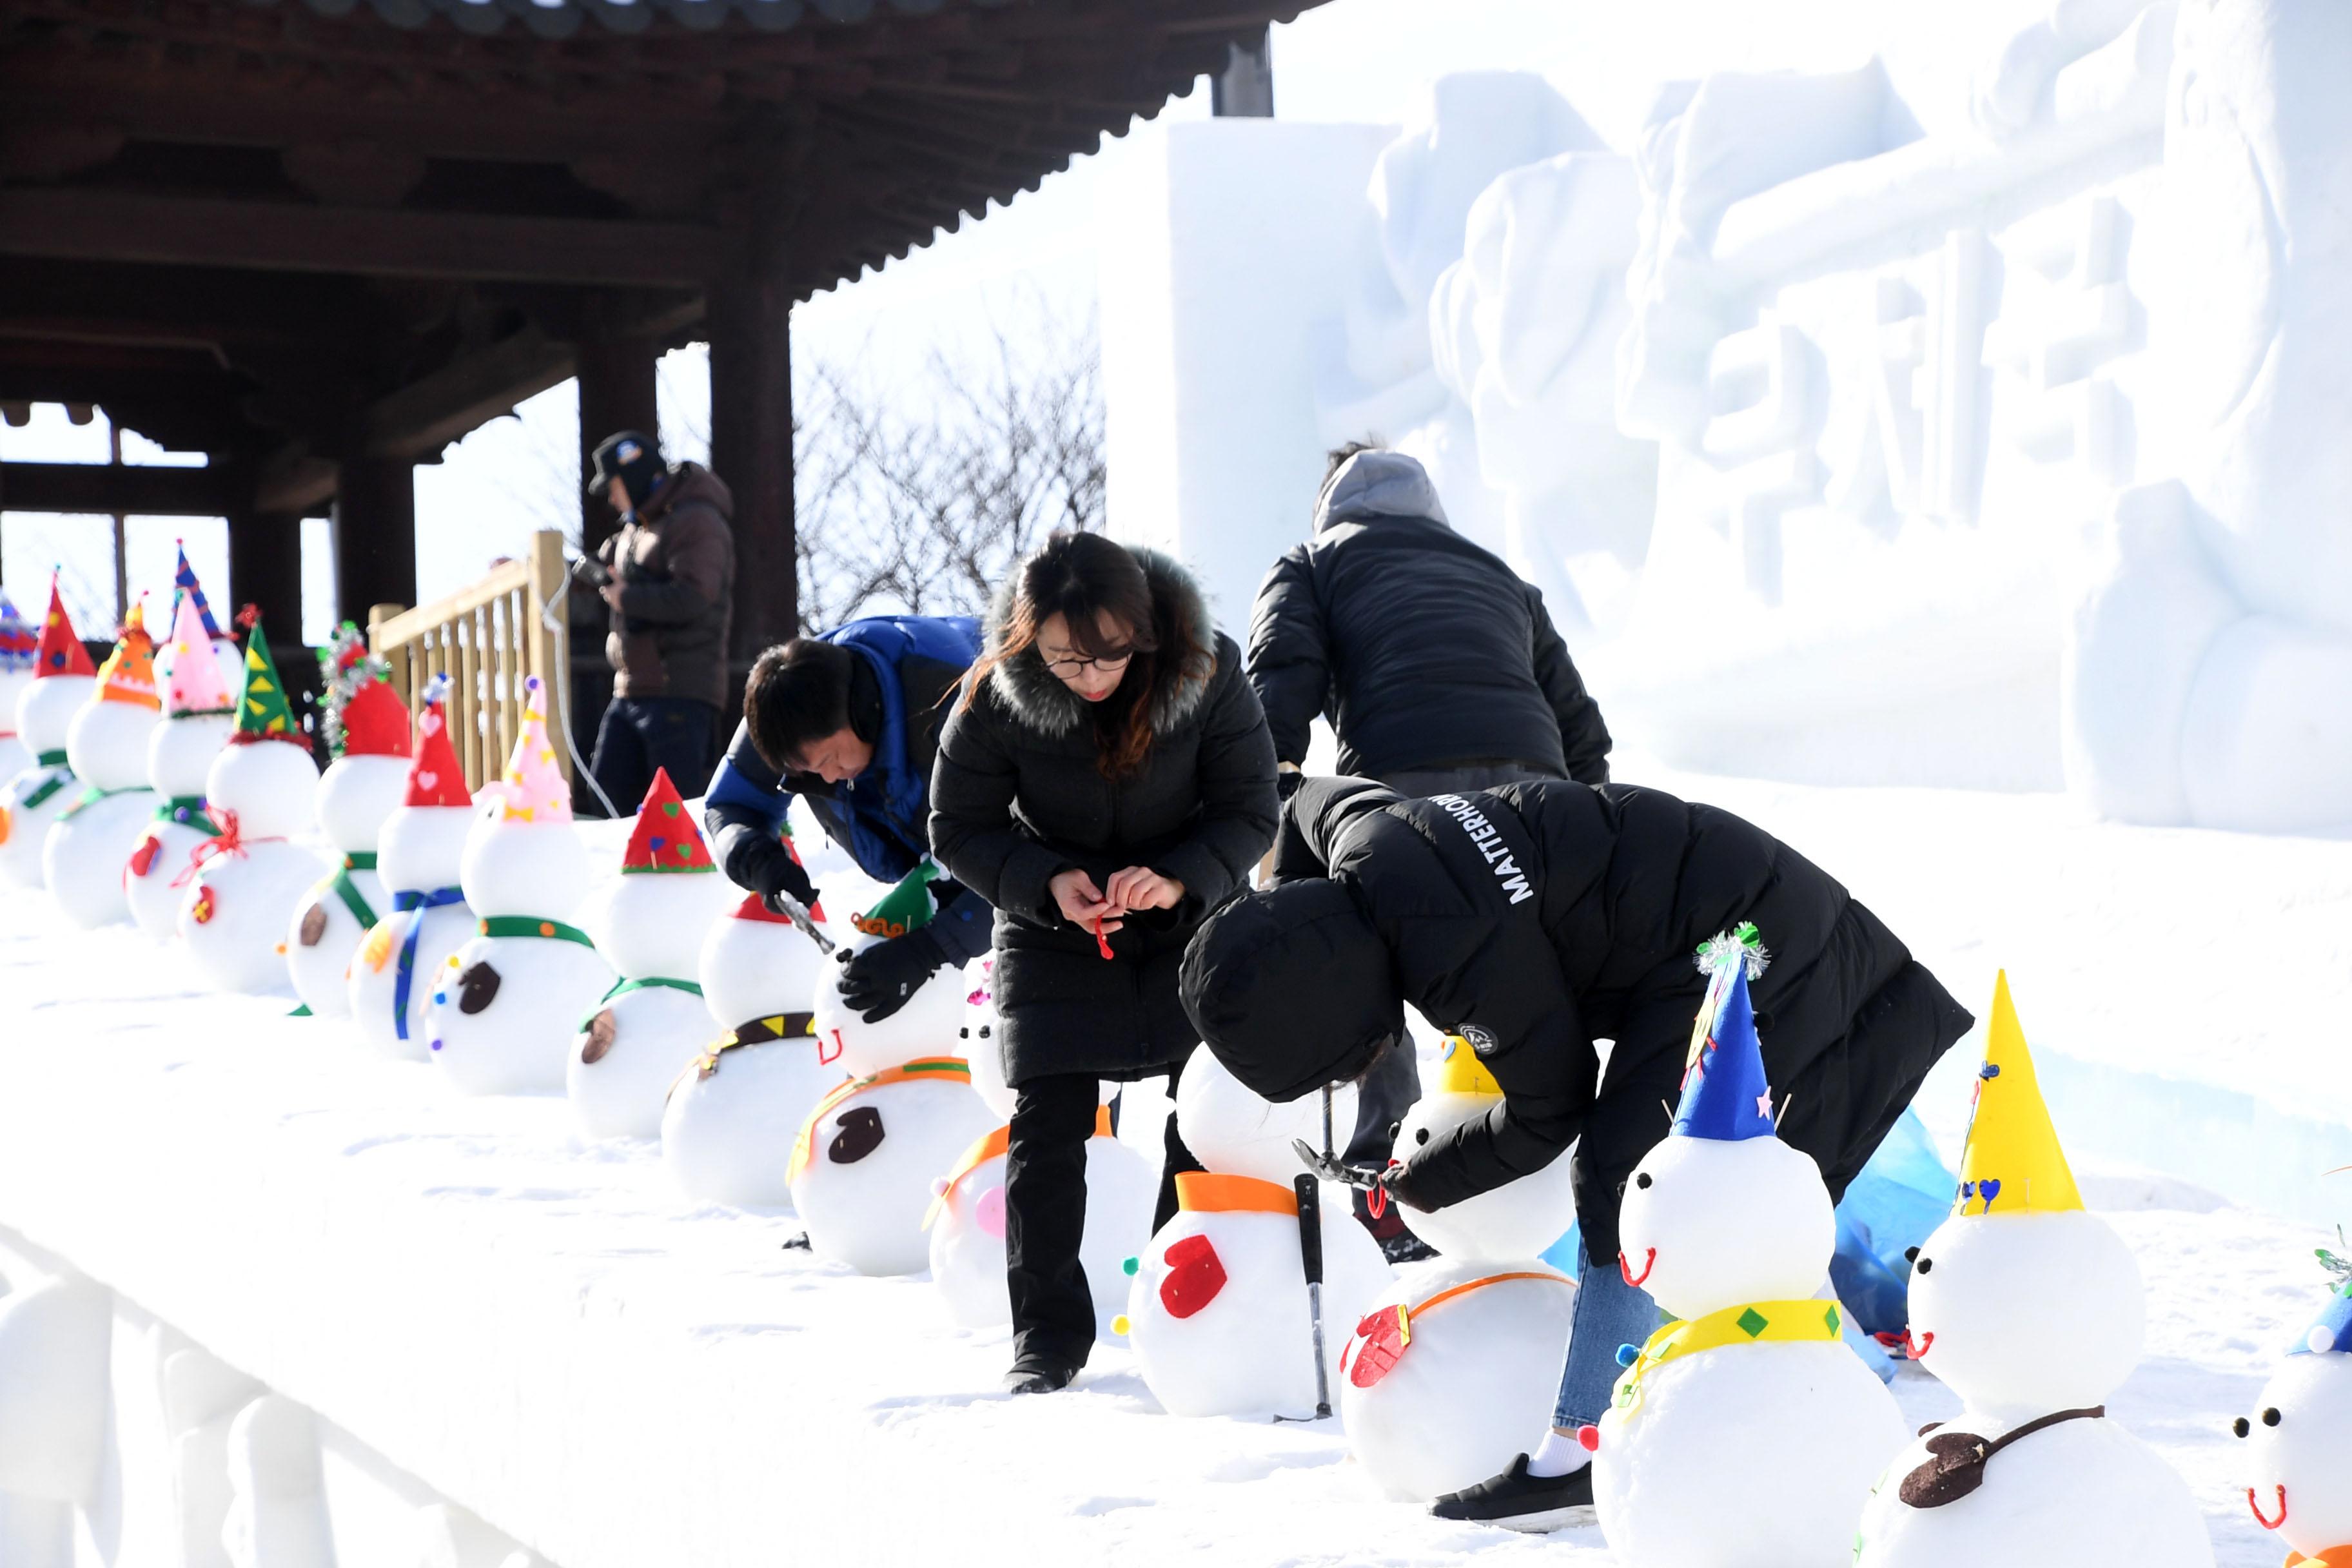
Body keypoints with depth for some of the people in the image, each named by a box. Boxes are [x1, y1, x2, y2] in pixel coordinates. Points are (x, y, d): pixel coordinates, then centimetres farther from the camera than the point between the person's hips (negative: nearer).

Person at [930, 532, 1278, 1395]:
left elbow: (1250, 813, -12)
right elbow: (960, 830, -9)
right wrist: (1047, 884, -26)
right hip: (1055, 929, 0)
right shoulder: (995, 698, -22)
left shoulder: (1207, 675, -22)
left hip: (1190, 918, 0)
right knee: (1048, 1127, -4)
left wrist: (1179, 877, -30)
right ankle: (1047, 1337, 6)